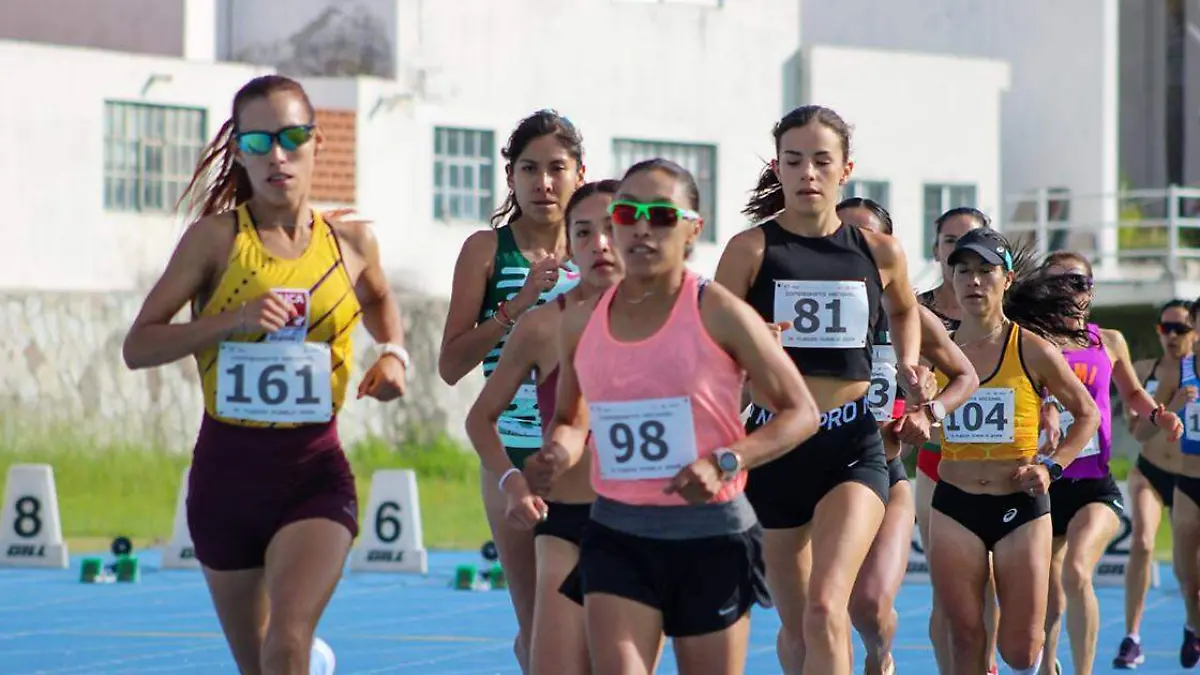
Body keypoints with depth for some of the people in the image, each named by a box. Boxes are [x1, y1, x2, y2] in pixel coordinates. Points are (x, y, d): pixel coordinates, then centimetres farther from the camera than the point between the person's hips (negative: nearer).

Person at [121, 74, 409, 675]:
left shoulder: (351, 242, 2)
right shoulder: (216, 238, -5)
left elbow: (378, 300, 26)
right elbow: (137, 345, -7)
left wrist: (392, 353, 5)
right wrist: (232, 321, -20)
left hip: (314, 470, 0)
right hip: (227, 466, 1)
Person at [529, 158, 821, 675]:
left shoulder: (717, 313, -8)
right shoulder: (581, 322, 4)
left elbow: (801, 412, -4)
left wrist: (724, 462, -18)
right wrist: (561, 449, -4)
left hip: (711, 535, -2)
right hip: (617, 536, 2)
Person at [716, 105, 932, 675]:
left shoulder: (879, 253, 4)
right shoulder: (751, 250, -3)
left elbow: (904, 310, 27)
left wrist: (908, 367, 11)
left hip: (853, 446, 0)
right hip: (774, 445, 1)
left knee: (825, 610, -22)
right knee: (796, 627, 11)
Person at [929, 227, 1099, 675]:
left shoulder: (1032, 351, -5)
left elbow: (1088, 413, 6)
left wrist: (1051, 466, -6)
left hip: (1021, 507, -2)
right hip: (954, 507, 2)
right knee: (965, 638, 0)